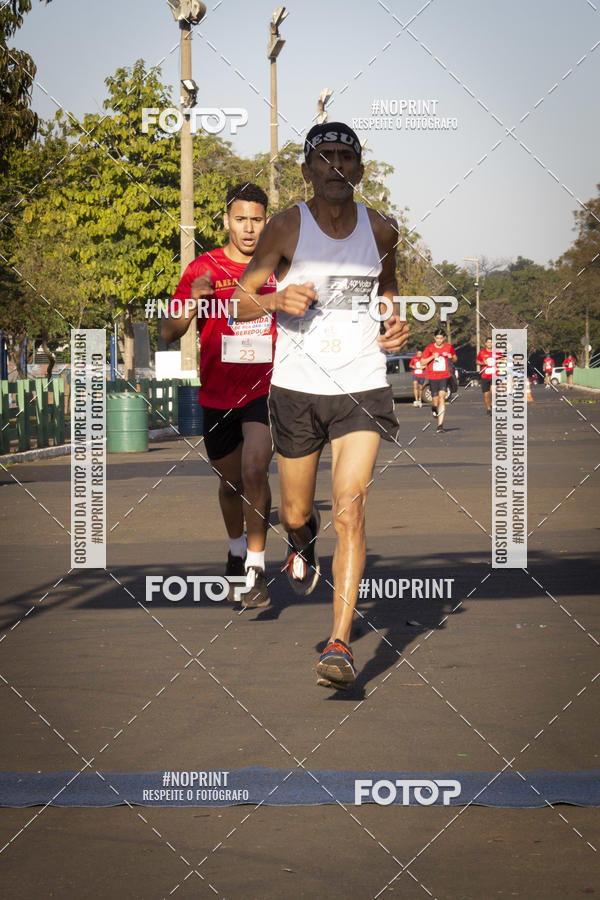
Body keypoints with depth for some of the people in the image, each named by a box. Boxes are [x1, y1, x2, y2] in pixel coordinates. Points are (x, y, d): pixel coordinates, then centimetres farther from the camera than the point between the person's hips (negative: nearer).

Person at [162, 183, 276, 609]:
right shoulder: (203, 270, -2)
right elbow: (170, 333, -7)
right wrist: (193, 299, -24)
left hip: (265, 389, -1)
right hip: (218, 394, 1)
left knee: (254, 471, -21)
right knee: (231, 483, 15)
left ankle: (256, 568, -15)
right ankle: (237, 552, 42)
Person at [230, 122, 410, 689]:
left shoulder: (381, 230, 3)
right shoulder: (286, 228, -4)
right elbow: (238, 304, 0)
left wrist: (395, 324, 4)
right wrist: (277, 301, -20)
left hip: (361, 387, 0)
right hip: (296, 387, 0)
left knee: (349, 509, -14)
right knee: (296, 512, 12)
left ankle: (340, 643, -16)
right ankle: (300, 541, 52)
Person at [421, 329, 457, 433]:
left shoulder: (449, 347, 3)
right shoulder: (429, 348, -1)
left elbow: (455, 360, 19)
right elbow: (422, 362, 0)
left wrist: (451, 357, -5)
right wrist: (432, 357, -15)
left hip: (444, 376, 0)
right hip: (432, 377, 0)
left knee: (442, 396, -17)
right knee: (435, 400, -2)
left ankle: (440, 425, -16)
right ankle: (433, 408, 40)